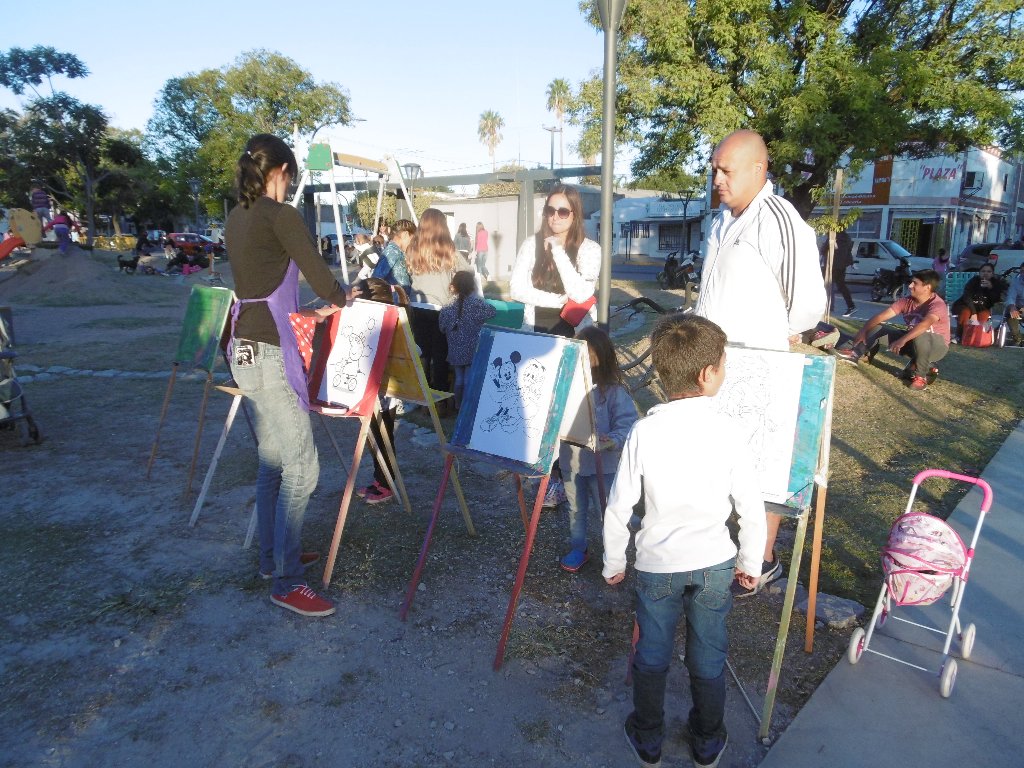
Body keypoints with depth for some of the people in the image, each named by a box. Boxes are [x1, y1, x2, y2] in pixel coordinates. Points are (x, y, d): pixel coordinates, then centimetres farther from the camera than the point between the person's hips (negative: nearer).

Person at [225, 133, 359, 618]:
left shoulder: (236, 219, 13)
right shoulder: (281, 216, -12)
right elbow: (319, 276, -12)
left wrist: (308, 312, 24)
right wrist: (341, 299, 10)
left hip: (245, 347, 9)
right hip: (270, 353, -9)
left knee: (272, 462, 18)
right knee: (301, 468, -4)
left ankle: (272, 557, 31)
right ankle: (286, 583, 4)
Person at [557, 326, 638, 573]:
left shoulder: (614, 392, -17)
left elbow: (627, 425, -17)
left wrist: (612, 441, -33)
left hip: (603, 464, -4)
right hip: (571, 461, 4)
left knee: (608, 512, 10)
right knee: (576, 509, 22)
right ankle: (578, 548, 42)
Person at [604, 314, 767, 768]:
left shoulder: (644, 431, -15)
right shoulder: (727, 432, -15)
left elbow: (618, 507, -10)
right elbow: (752, 509, -7)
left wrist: (614, 563, 5)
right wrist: (750, 564, 9)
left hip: (656, 565, 0)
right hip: (714, 564, 0)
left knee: (651, 655, 19)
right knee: (708, 658, 20)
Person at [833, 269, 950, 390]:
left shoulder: (937, 305, -26)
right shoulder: (907, 301, -7)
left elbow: (925, 324, -45)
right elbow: (882, 316, -14)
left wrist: (902, 340, -57)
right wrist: (864, 330, -28)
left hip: (937, 346, -6)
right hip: (913, 342, 6)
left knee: (920, 336, -41)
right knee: (879, 328, -7)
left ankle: (921, 375, -21)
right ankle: (855, 354, -20)